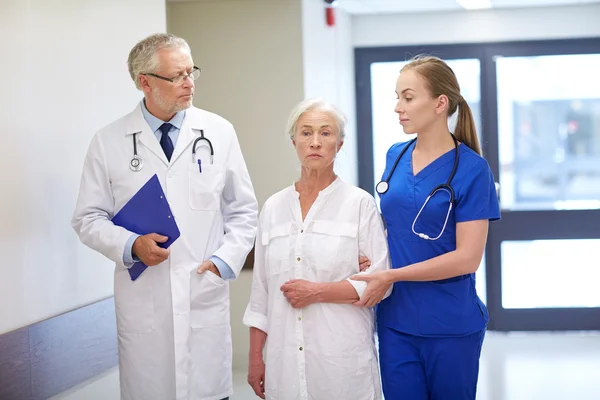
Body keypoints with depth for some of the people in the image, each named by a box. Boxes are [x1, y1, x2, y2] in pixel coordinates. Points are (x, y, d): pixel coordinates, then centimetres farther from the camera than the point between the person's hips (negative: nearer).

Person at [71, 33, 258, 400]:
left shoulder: (219, 132, 4)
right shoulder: (109, 142, 1)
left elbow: (243, 211, 10)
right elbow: (89, 218, 6)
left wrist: (224, 261, -2)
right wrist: (131, 245, -11)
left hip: (206, 297, 1)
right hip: (142, 300, 0)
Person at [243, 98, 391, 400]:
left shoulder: (360, 203, -1)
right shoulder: (273, 207, 9)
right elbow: (261, 289, 11)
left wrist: (318, 291, -13)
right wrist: (255, 358, 10)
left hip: (343, 356, -3)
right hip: (285, 355, 3)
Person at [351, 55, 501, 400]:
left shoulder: (471, 168, -11)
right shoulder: (396, 156, 5)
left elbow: (467, 257, -16)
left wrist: (391, 276, -16)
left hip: (451, 326, -4)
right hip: (395, 321, 4)